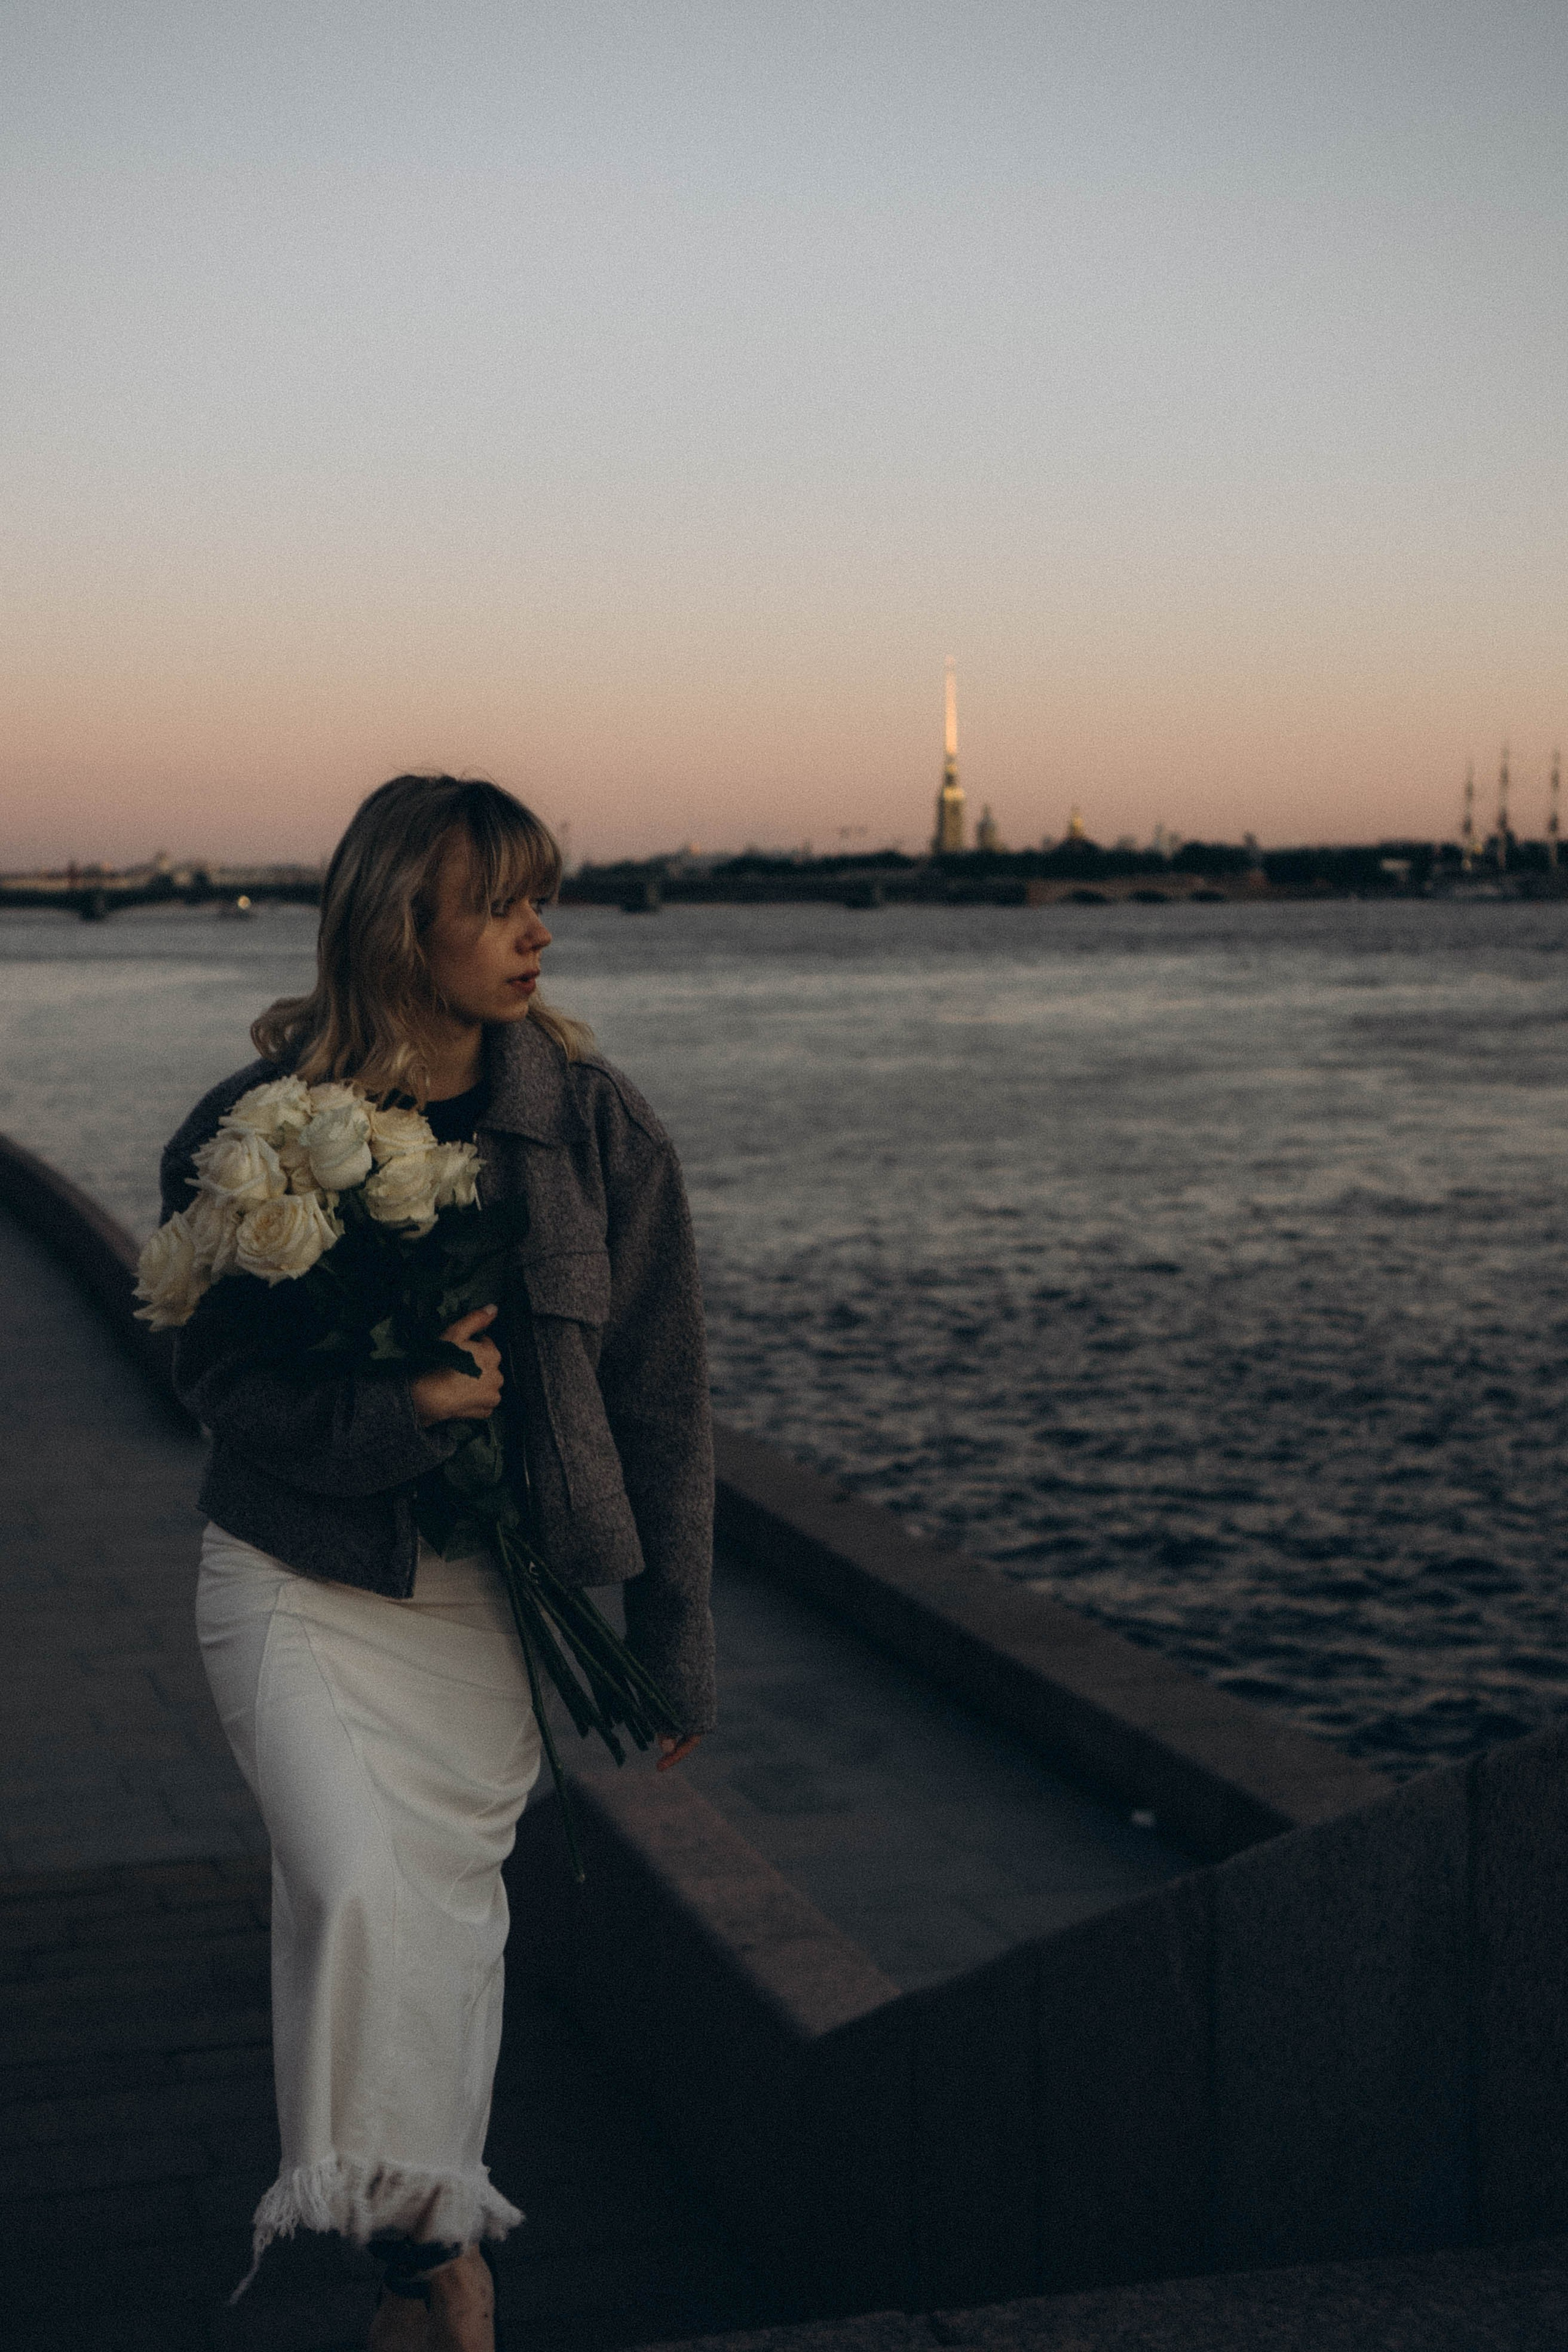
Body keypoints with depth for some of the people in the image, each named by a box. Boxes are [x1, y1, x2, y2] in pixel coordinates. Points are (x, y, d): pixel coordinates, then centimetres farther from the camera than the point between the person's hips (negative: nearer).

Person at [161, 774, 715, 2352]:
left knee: (456, 1910, 10)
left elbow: (656, 1397, -2)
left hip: (488, 1598, 2)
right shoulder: (254, 1127, -9)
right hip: (297, 1581, -2)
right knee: (360, 1889, -21)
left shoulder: (593, 1123, -6)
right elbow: (214, 1372, -4)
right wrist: (388, 1413, -22)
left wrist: (676, 1644, -1)